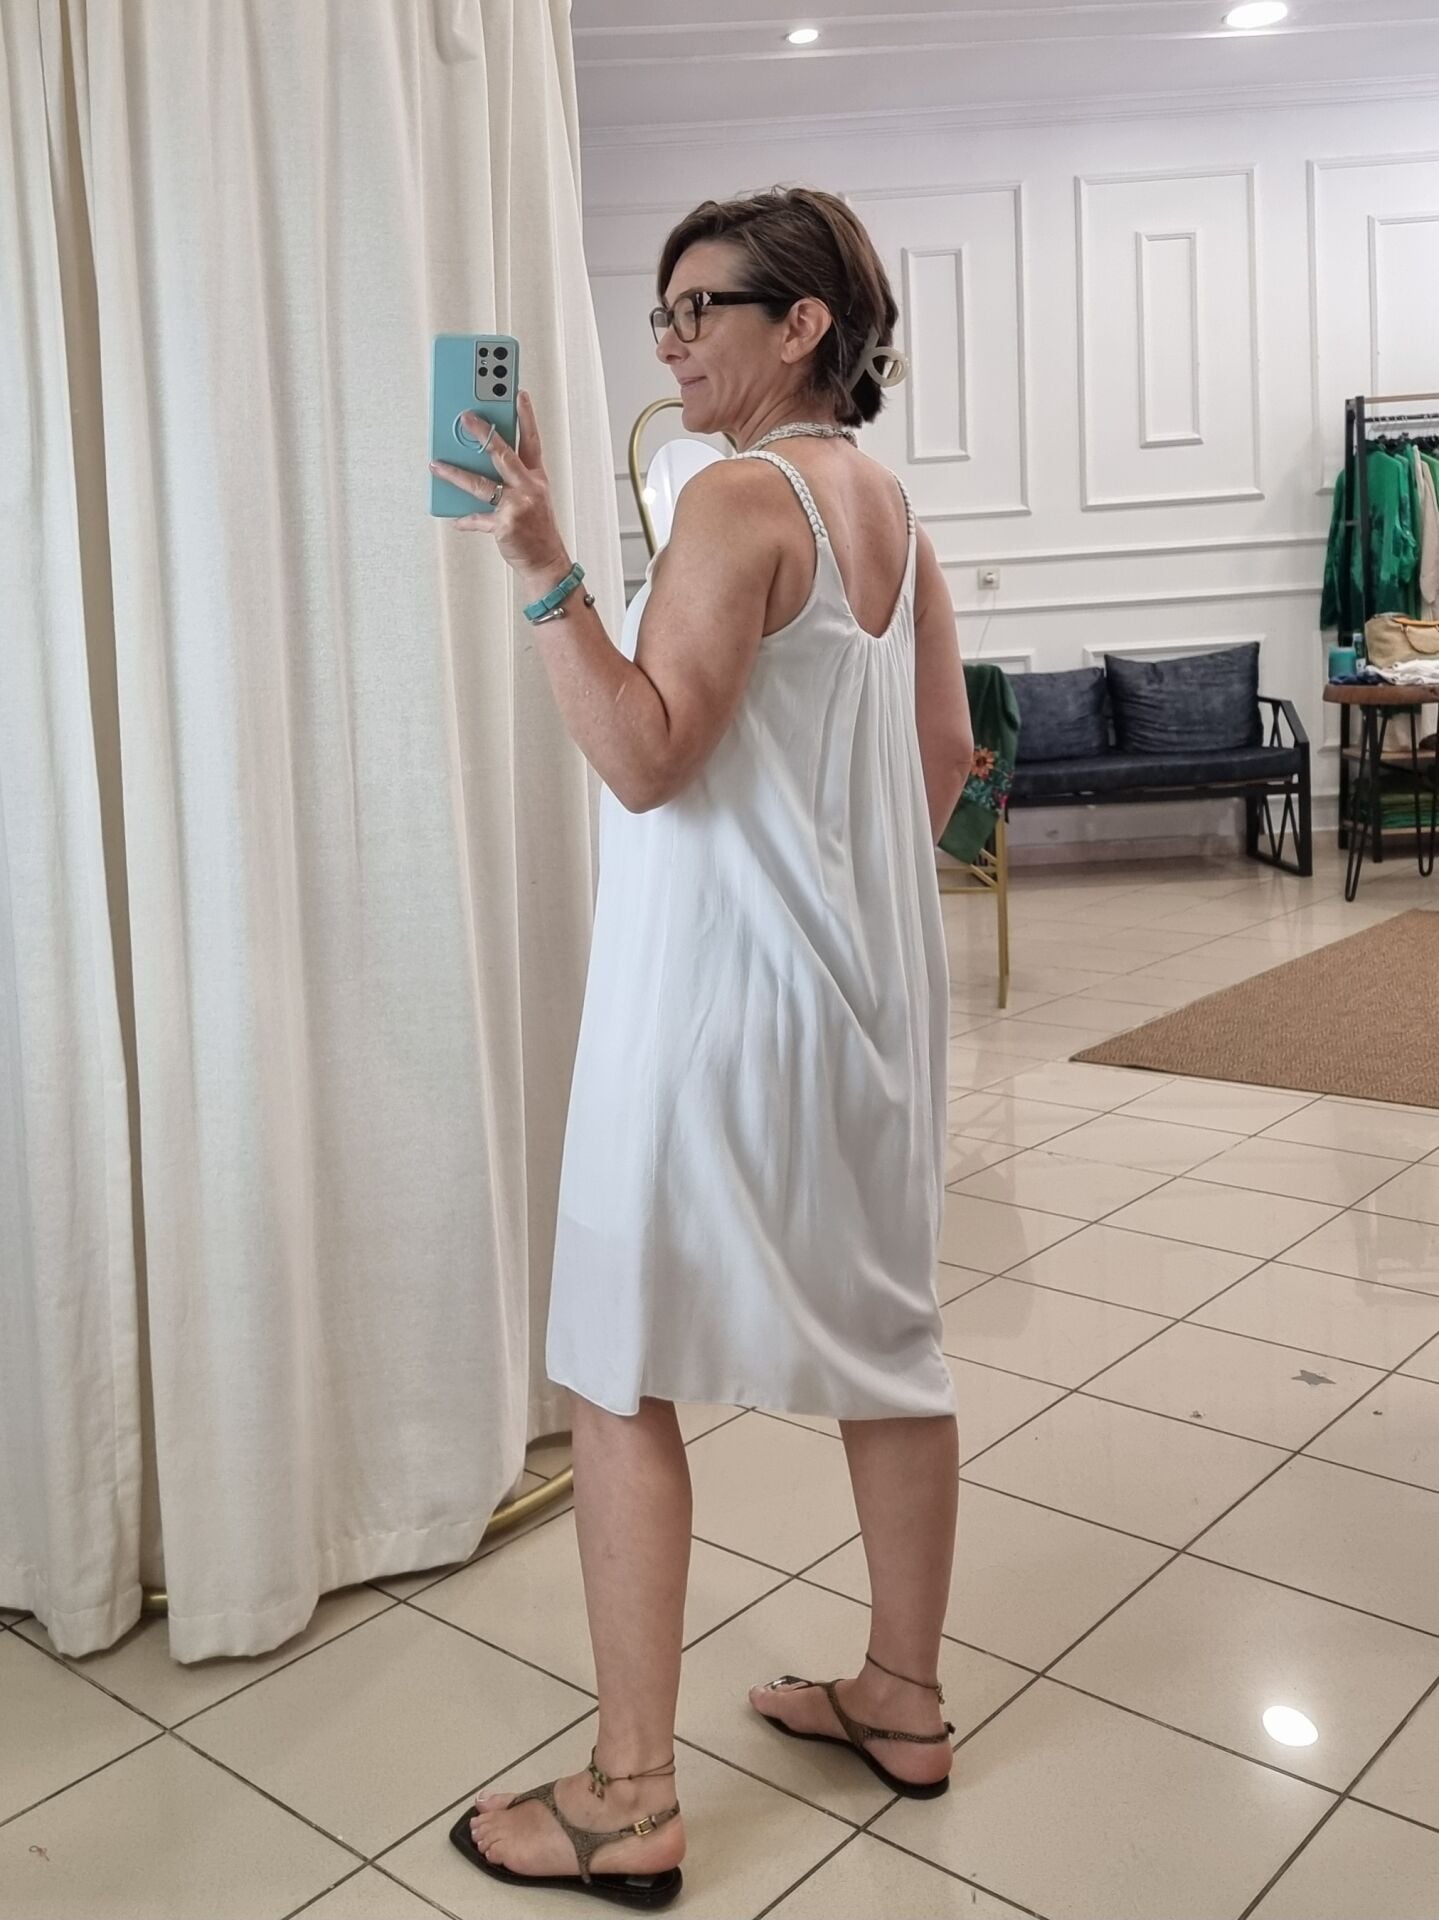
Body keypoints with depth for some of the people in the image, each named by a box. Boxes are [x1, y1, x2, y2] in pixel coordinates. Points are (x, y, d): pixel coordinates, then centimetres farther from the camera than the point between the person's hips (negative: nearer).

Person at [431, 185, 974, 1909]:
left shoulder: (742, 500, -14)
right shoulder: (886, 501, 12)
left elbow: (648, 759, -21)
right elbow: (942, 756, 15)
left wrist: (544, 572, -27)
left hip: (724, 988, -9)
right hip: (869, 977, 9)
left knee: (618, 1372, 1)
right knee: (884, 1338, 16)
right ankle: (905, 1700, 32)